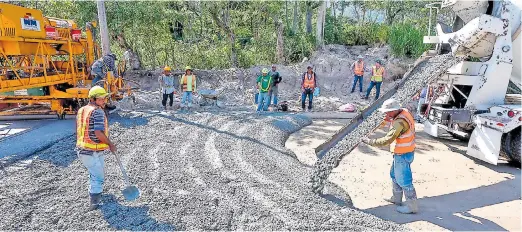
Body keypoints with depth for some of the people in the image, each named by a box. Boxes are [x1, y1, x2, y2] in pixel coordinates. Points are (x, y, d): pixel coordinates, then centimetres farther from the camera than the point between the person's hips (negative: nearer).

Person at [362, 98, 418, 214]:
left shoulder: (400, 122, -30)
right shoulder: (404, 111, -1)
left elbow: (387, 140, -33)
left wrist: (370, 141, -26)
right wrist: (390, 120, -2)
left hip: (402, 155, -10)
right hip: (403, 152, 10)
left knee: (404, 180, 3)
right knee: (394, 175, 23)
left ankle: (412, 206, 18)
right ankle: (396, 198, 38)